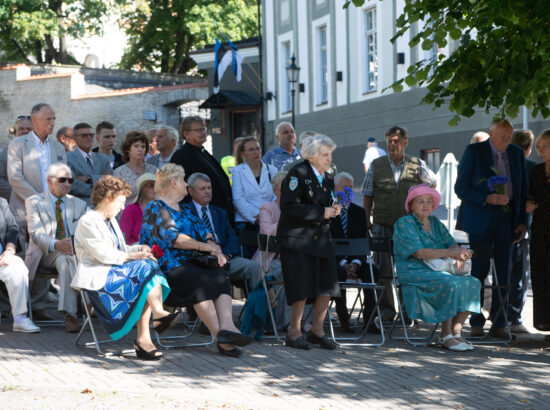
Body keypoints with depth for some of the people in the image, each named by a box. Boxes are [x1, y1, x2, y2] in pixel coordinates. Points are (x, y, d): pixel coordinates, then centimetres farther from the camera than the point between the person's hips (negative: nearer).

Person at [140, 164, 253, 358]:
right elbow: (172, 237, -10)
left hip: (192, 262, 7)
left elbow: (203, 231, 16)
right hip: (170, 267, -7)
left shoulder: (185, 209, 28)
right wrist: (205, 246, -12)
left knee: (220, 275, -24)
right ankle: (220, 337, -38)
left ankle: (227, 326, -44)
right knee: (201, 281, -34)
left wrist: (214, 249, -6)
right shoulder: (156, 209, 4)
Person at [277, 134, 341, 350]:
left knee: (327, 285, 2)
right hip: (298, 238, -7)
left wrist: (333, 210, 1)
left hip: (321, 237, 7)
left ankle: (317, 330, 16)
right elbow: (290, 207, -18)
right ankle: (294, 333, 4)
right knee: (302, 285, -8)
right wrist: (321, 212, -18)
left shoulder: (327, 179, 15)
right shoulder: (298, 174, -9)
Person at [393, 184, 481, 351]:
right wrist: (450, 252, -25)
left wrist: (459, 255, -17)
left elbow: (451, 243, 8)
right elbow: (419, 253, -17)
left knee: (472, 283, -17)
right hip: (415, 275, -7)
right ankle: (445, 335, -23)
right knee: (451, 284, -31)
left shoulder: (435, 223, 18)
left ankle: (456, 331, -15)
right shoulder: (404, 224, -4)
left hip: (438, 272, 7)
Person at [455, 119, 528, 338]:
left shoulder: (517, 154, 11)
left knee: (503, 272, 2)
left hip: (507, 218, 4)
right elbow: (461, 188, -5)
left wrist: (522, 221, 7)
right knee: (479, 270, -3)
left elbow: (523, 190, 15)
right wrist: (487, 198, -18)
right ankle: (476, 323, 4)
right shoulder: (474, 151, -3)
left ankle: (499, 324, 7)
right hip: (481, 219, -3)